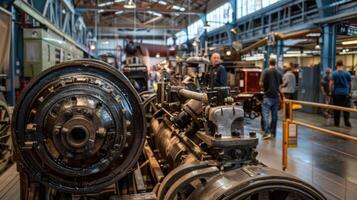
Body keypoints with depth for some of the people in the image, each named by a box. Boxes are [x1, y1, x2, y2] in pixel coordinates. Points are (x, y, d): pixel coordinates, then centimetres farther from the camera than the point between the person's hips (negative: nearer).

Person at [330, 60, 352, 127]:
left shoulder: (334, 73, -3)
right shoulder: (347, 73, 3)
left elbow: (331, 83, -9)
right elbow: (350, 84, 10)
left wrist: (331, 91, 2)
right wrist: (349, 92, 23)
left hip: (336, 93, -1)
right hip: (345, 93, 1)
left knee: (336, 110, 4)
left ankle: (336, 124, 8)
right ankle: (347, 123, 0)